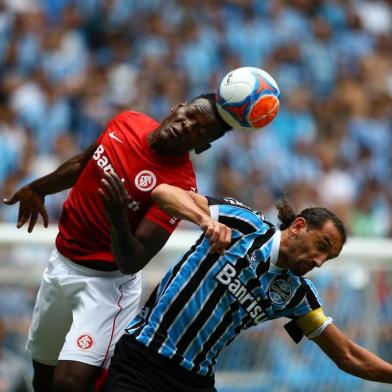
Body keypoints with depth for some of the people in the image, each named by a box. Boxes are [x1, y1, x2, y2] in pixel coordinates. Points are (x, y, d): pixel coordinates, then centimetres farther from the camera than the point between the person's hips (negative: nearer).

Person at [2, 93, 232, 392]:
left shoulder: (180, 184, -23)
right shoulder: (128, 122, -4)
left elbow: (133, 262, -27)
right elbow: (83, 164, 17)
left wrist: (118, 217, -44)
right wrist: (37, 188, 28)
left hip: (106, 280, -7)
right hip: (61, 263, 7)